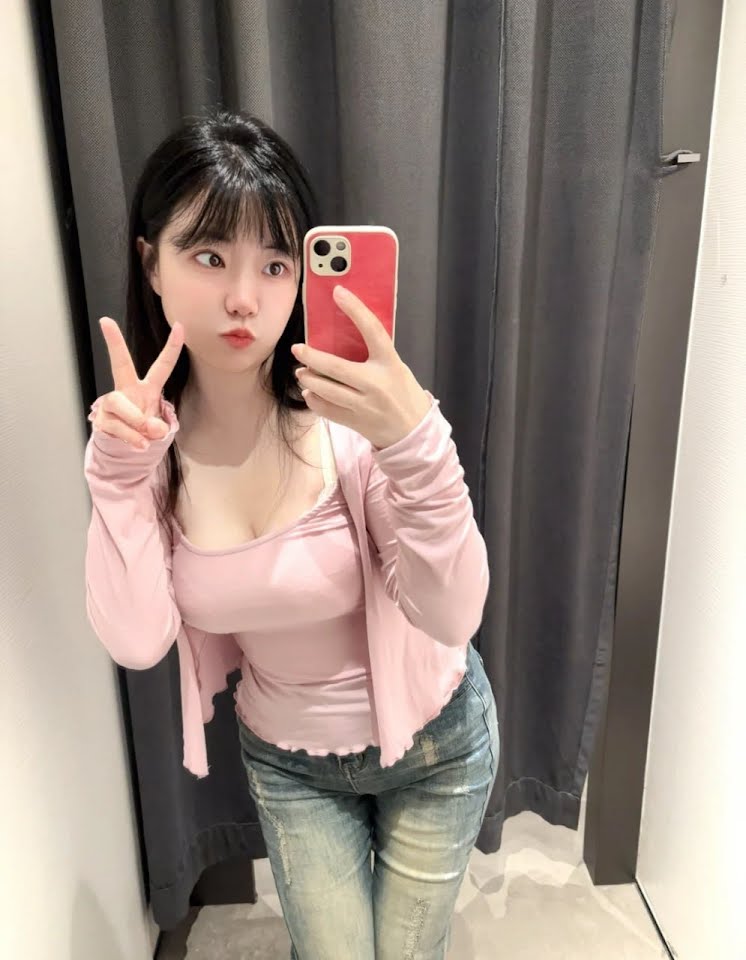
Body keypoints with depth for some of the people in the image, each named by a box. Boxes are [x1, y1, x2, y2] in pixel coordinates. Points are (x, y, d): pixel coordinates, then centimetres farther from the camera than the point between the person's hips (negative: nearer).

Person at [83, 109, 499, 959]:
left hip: (431, 738, -2)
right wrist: (119, 470, -27)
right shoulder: (151, 435, -14)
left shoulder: (352, 410, -26)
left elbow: (452, 617, -30)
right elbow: (136, 641, -19)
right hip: (285, 757, 3)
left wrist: (416, 443, -44)